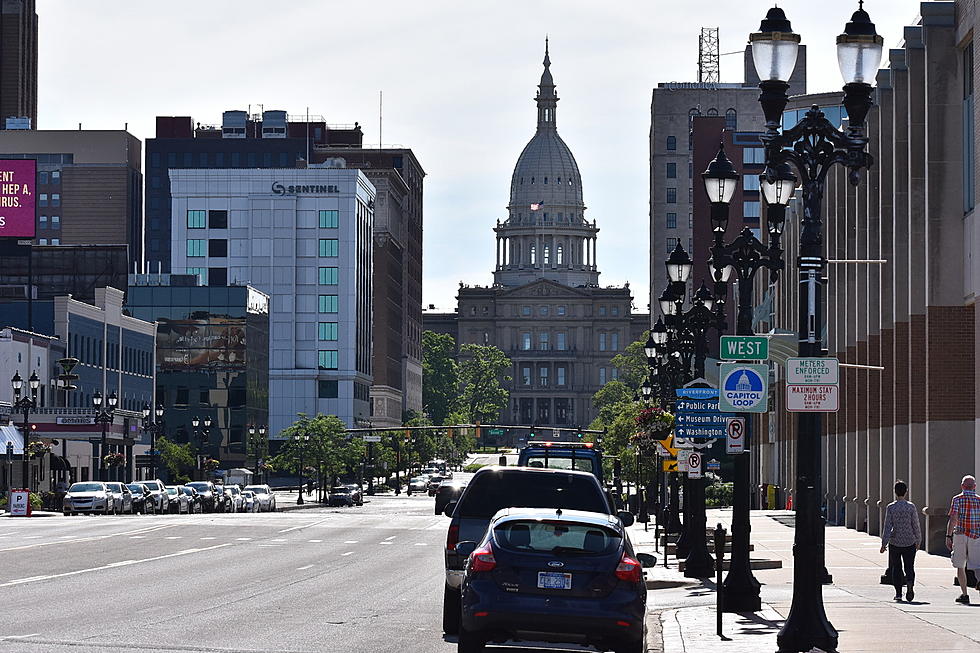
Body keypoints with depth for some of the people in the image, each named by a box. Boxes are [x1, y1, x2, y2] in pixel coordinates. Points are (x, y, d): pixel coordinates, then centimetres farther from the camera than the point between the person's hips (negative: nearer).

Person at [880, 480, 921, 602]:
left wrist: (884, 543, -5)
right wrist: (918, 540, 11)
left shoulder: (890, 507, -5)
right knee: (909, 567, 7)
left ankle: (898, 593, 10)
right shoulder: (911, 507, -3)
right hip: (910, 542, 0)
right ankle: (910, 583, -21)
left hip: (895, 542, 0)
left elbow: (887, 527, -7)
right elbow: (916, 525, -1)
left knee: (896, 568, 10)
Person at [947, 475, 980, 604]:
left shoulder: (957, 499, -2)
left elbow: (953, 519, -10)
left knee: (960, 566, 11)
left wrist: (948, 536, -9)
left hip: (960, 535, -2)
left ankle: (964, 594, 10)